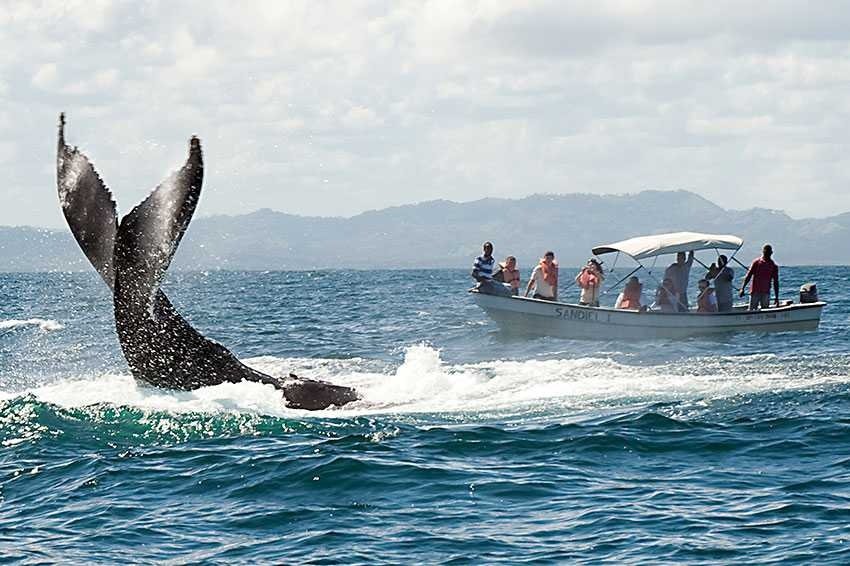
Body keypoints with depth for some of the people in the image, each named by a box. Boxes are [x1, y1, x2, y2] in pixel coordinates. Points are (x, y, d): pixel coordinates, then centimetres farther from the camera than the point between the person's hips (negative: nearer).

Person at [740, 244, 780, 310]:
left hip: (766, 293, 2)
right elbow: (748, 276, -1)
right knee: (751, 311, -5)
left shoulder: (774, 266, 6)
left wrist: (777, 298, 4)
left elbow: (775, 283, 7)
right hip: (755, 292, -2)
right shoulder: (756, 262, 1)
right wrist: (742, 288, -12)